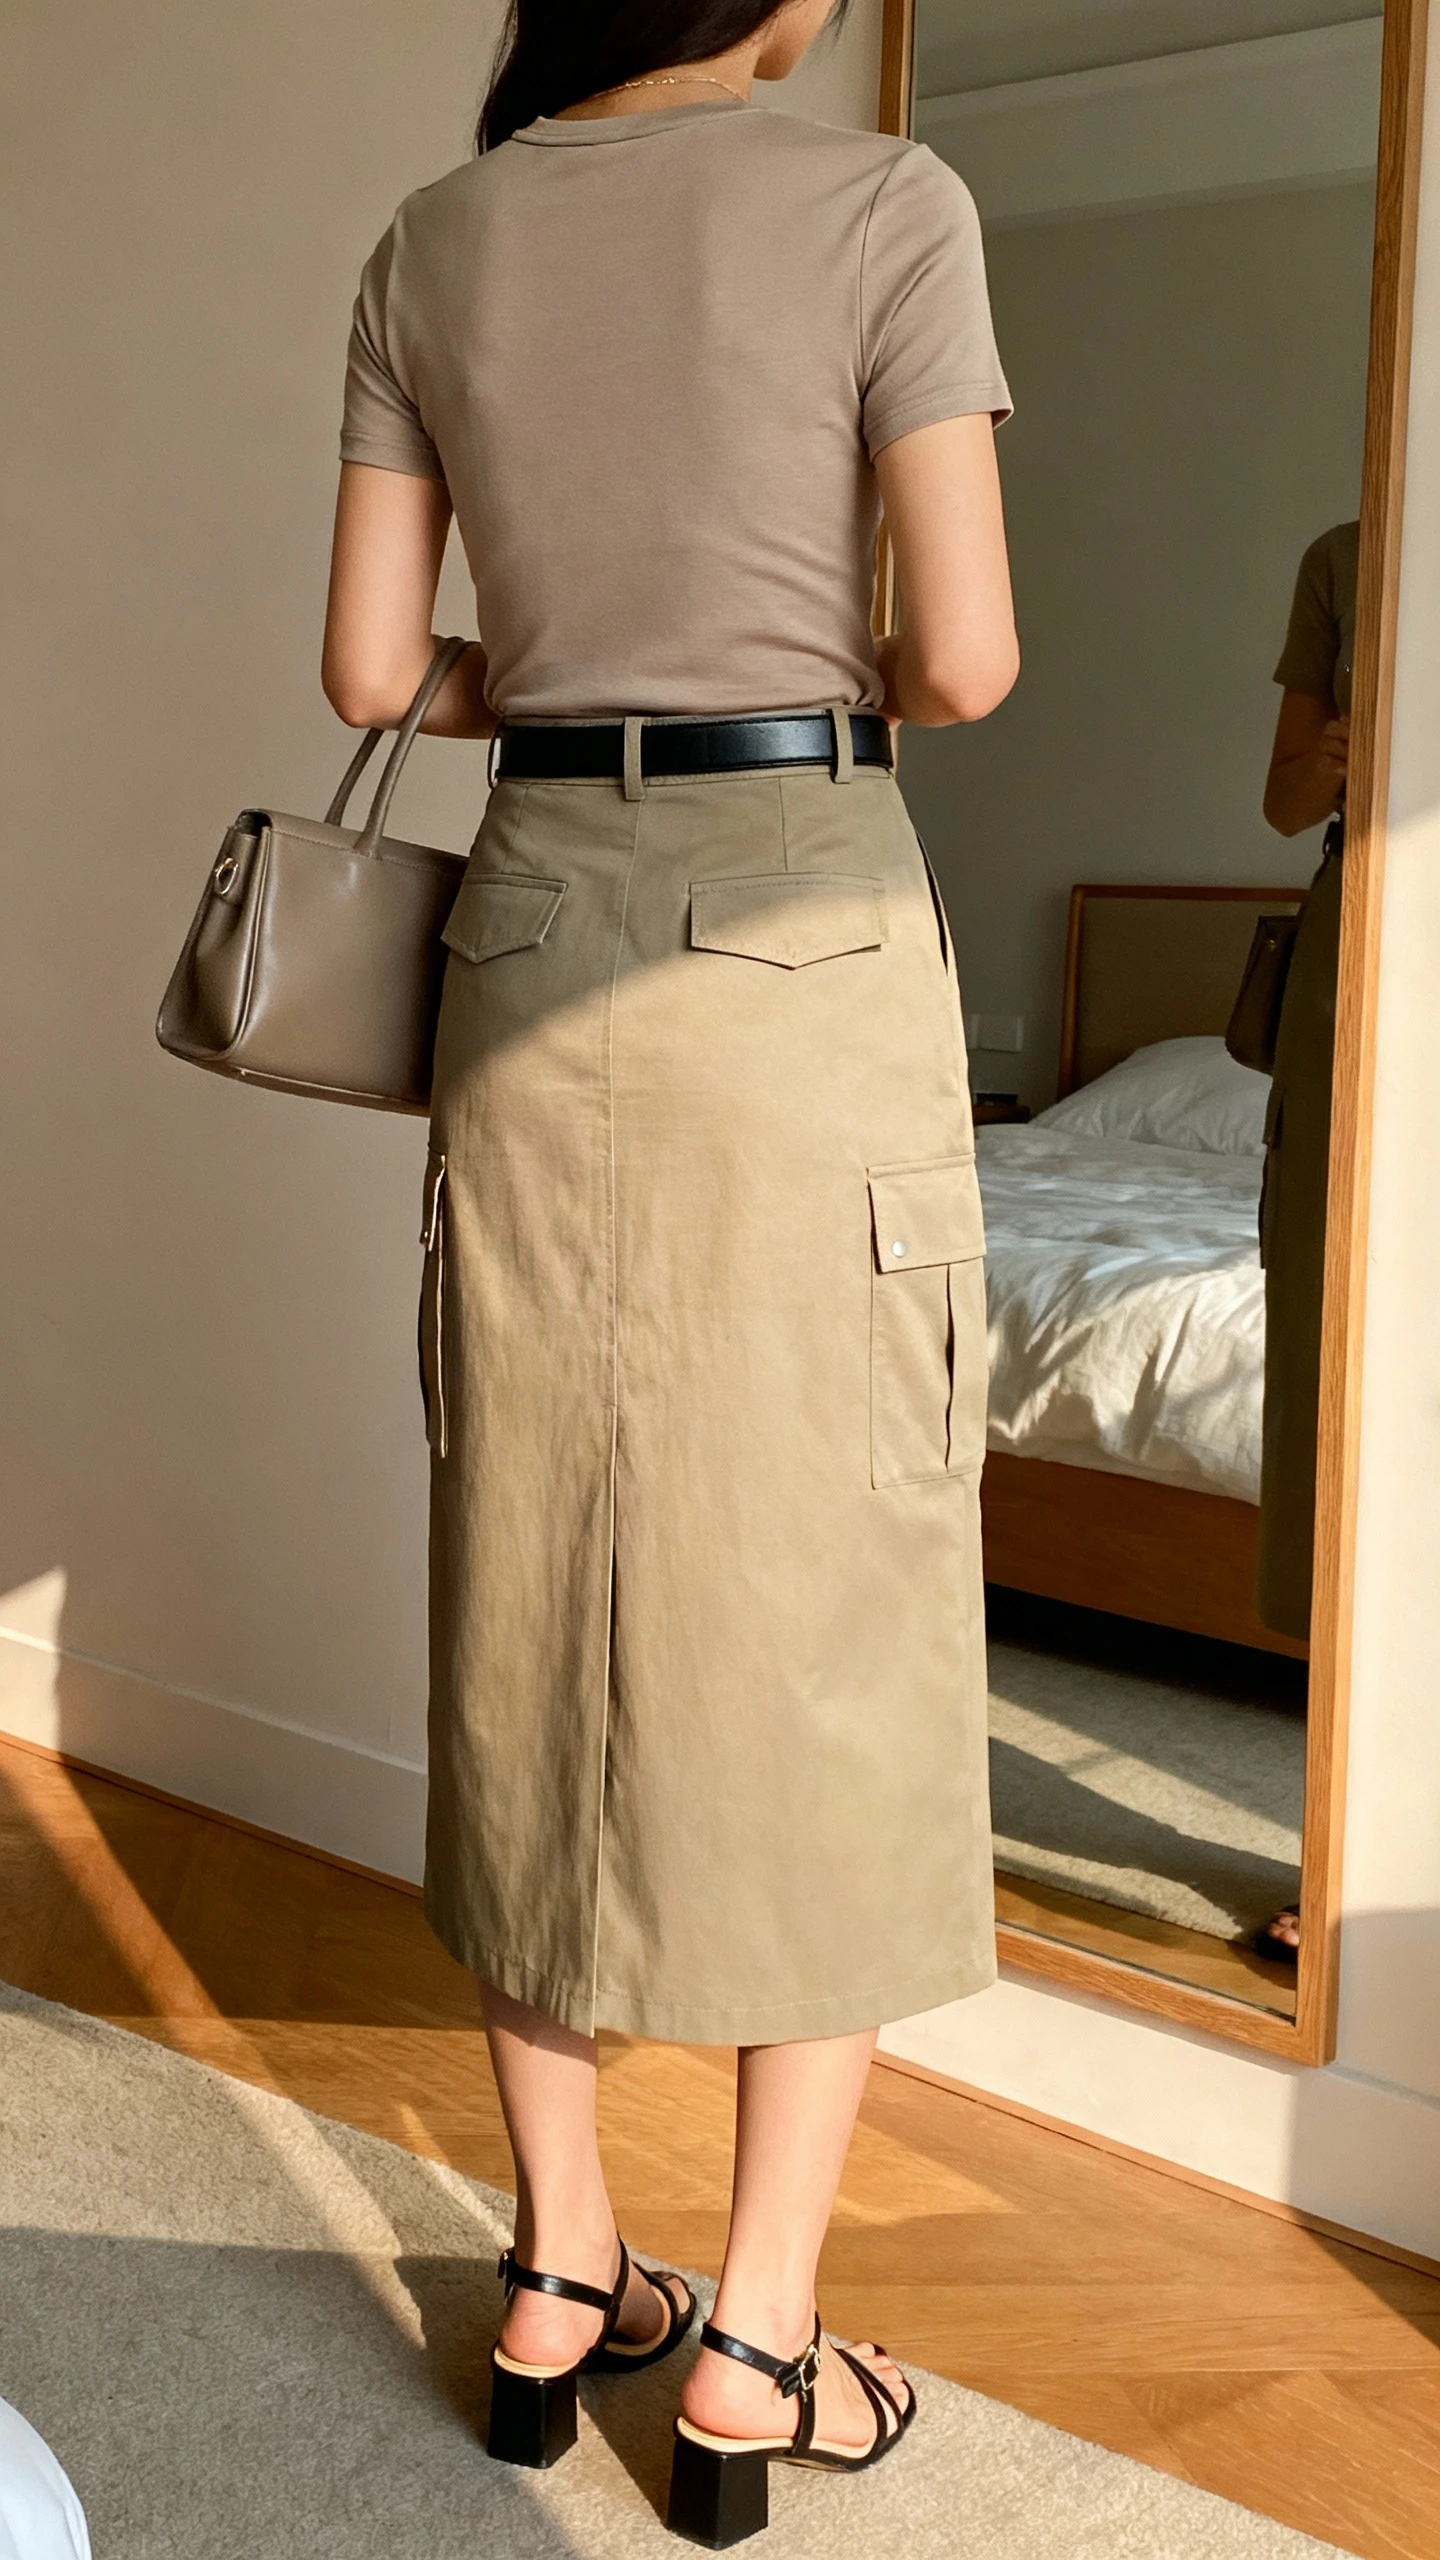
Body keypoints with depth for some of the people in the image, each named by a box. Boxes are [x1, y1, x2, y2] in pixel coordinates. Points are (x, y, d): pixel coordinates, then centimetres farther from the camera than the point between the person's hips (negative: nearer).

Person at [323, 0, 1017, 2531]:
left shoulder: (435, 244, 9)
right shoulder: (884, 203, -3)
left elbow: (370, 664, 7)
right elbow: (966, 655, -8)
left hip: (535, 933, 4)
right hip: (804, 926, -4)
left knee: (542, 1599, 11)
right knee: (824, 1616, 3)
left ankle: (557, 2281, 22)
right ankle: (754, 2354, 11)